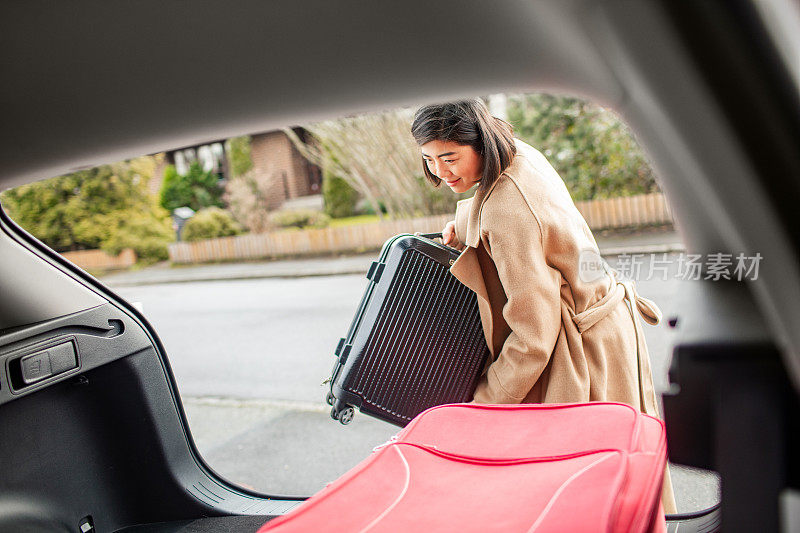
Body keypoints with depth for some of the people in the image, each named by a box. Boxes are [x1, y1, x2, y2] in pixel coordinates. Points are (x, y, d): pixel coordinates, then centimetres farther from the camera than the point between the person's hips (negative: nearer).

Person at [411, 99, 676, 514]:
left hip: (585, 348, -9)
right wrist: (465, 232, 3)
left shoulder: (506, 212, -30)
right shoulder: (520, 154, -2)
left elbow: (533, 334, -27)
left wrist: (485, 404, -15)